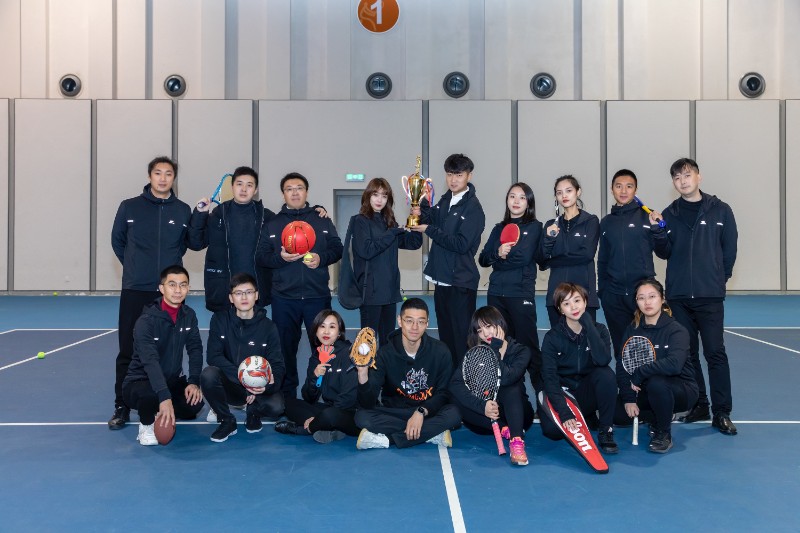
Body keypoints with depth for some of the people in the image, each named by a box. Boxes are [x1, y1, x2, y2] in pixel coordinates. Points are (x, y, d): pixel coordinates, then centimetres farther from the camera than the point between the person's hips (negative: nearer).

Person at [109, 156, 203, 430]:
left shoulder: (183, 210, 6)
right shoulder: (129, 207, 3)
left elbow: (194, 243, 11)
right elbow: (117, 241, 15)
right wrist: (134, 265, 15)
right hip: (134, 291, 0)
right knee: (128, 351, 1)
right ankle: (122, 407, 12)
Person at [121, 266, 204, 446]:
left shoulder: (189, 316, -1)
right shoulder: (146, 321, -21)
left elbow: (195, 349, -2)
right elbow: (150, 361, -33)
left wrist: (194, 382, -19)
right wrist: (165, 398, -44)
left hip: (173, 381, 5)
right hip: (140, 382, -5)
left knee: (195, 401, -23)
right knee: (149, 394, -38)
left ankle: (163, 415, 10)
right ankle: (146, 425, -3)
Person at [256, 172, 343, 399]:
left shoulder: (322, 220, 9)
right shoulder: (272, 223, 10)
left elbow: (337, 248, 7)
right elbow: (260, 256, 5)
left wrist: (322, 258, -13)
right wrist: (279, 257, -14)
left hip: (317, 295, -1)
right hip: (283, 297, 1)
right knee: (285, 347, 8)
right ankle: (287, 395, 21)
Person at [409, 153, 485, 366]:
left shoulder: (473, 207, -13)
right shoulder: (445, 200, 10)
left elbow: (461, 244, -20)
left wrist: (429, 229, -15)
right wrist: (422, 212, -15)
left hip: (461, 281, -8)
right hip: (442, 277, 8)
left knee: (461, 335, -3)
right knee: (445, 333, 17)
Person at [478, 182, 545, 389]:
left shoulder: (534, 227, 6)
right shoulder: (499, 229, 16)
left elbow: (525, 256, -7)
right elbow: (483, 259, 7)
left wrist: (503, 256, -1)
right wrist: (497, 253, -8)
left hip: (521, 294, -4)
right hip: (496, 293, 4)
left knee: (527, 342, -5)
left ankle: (541, 388, 2)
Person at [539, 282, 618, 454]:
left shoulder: (598, 330, -5)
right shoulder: (552, 337, -9)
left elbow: (603, 360, -27)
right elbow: (549, 377, -16)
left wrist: (588, 325, -26)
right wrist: (564, 412, -28)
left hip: (588, 393, 1)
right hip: (562, 393, -1)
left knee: (606, 373, -31)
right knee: (552, 429, -29)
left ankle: (606, 430, -15)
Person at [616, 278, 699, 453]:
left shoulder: (677, 330, -18)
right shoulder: (632, 329, -3)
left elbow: (674, 364, -36)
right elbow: (622, 365, -8)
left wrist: (639, 374, -29)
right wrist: (628, 399, -19)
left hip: (681, 391, -5)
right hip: (646, 390, 6)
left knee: (656, 383, -38)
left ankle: (664, 434, -11)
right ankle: (660, 415, 17)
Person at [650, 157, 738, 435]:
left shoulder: (720, 210, 1)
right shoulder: (669, 214, 8)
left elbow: (729, 248, 3)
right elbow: (664, 253, 4)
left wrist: (719, 277, 4)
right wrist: (657, 230, -11)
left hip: (710, 296, -3)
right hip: (678, 295, 3)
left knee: (715, 352, -3)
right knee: (687, 352, 9)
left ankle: (722, 412, 3)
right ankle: (698, 405, 20)